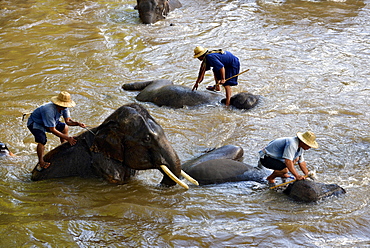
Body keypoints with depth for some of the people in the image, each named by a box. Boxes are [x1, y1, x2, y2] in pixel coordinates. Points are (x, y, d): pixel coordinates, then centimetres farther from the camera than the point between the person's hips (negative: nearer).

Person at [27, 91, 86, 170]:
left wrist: (78, 123, -27)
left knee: (64, 127, 11)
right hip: (34, 123, -9)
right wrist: (67, 138, -37)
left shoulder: (64, 108, -16)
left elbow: (68, 121, -6)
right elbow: (52, 130, -37)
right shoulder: (49, 110, -41)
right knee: (42, 140, -30)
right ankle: (41, 163, -19)